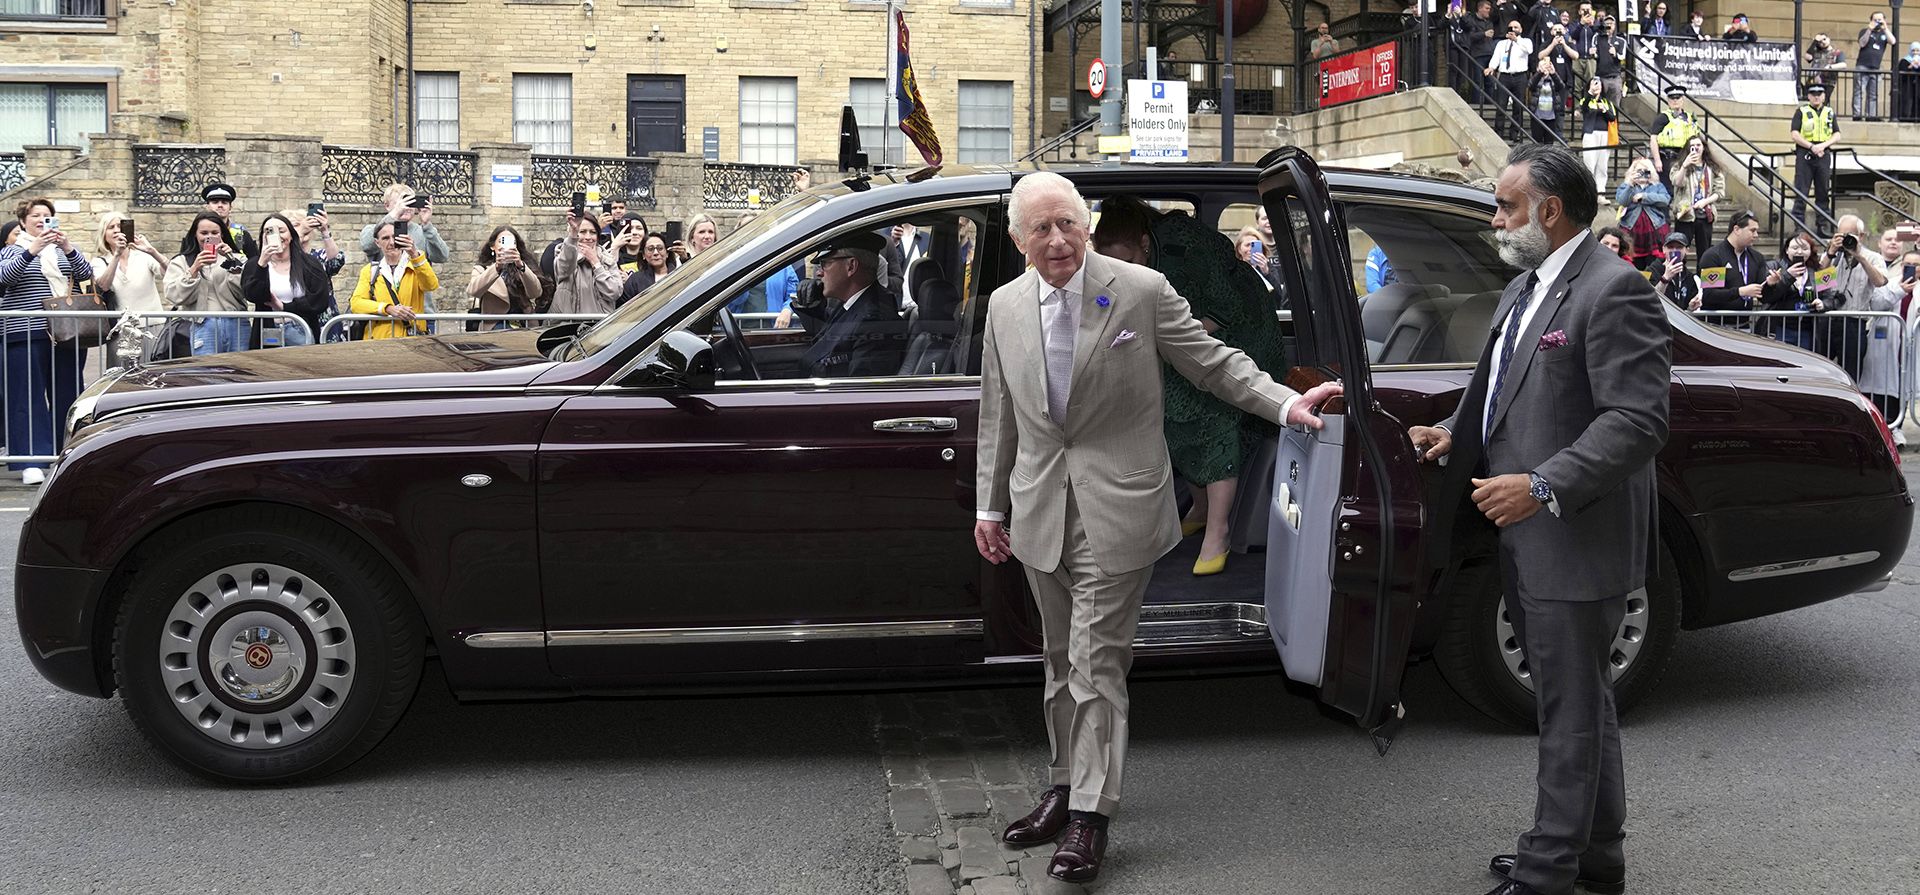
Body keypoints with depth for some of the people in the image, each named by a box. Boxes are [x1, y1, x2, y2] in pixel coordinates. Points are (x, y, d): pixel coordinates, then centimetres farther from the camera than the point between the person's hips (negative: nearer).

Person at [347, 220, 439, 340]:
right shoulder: (369, 271, 15)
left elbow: (431, 285, -10)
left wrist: (415, 254, -23)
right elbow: (356, 303, 1)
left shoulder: (415, 266, 11)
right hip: (378, 338, 1)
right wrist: (388, 309, -15)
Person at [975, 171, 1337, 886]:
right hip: (1041, 511, 5)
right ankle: (1065, 788, 29)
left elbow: (1213, 363, -2)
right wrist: (990, 505, 14)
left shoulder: (1142, 291, -7)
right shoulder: (1005, 306, 6)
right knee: (1061, 661, 15)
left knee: (1097, 662, -5)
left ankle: (1090, 815, 3)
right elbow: (997, 415, 13)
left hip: (1117, 506, -4)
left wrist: (1285, 404, -15)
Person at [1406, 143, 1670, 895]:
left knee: (1572, 710, 1)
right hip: (1526, 539, 10)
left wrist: (1544, 486, -26)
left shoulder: (1614, 292, -15)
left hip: (1576, 543, -10)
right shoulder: (1523, 288, 14)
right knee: (1574, 702, 19)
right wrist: (1453, 432, 6)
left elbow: (1638, 422, -22)